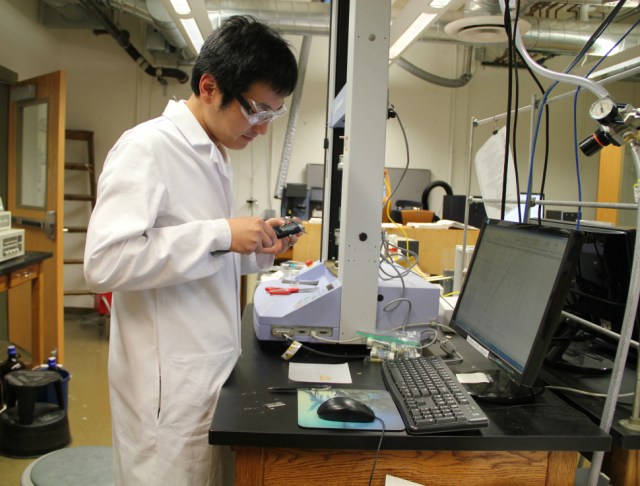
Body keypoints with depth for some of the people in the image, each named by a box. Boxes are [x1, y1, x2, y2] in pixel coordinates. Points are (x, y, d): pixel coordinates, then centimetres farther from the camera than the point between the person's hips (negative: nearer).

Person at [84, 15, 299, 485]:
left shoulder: (215, 155, 11)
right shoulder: (147, 147, -16)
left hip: (212, 370, 8)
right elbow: (105, 262, -25)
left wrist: (258, 249, 2)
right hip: (171, 383, -8)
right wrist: (221, 234, -24)